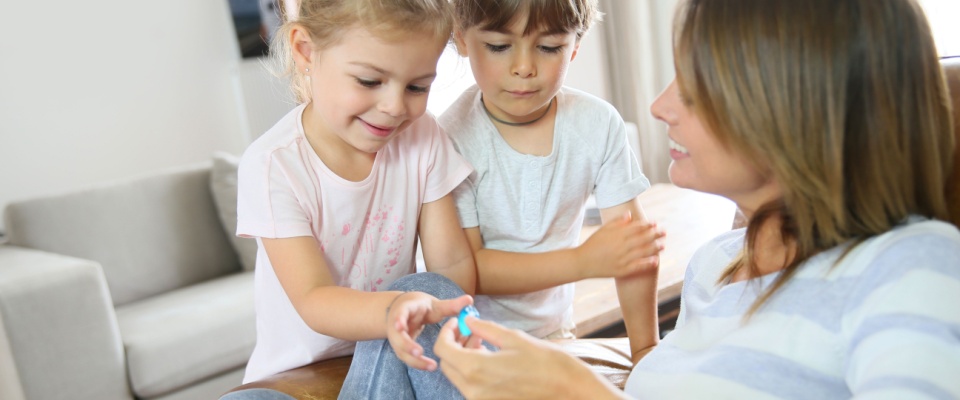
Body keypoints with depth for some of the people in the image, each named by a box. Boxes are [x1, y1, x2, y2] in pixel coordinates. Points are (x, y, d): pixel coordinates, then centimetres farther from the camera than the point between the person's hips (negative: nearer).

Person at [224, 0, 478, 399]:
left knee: (423, 287, -27)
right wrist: (391, 309, -43)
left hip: (396, 355, 3)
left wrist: (428, 303, -32)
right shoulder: (273, 164, -18)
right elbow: (313, 301, -22)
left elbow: (453, 263, -9)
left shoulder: (423, 139, -8)